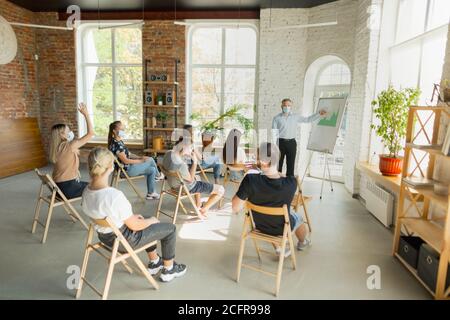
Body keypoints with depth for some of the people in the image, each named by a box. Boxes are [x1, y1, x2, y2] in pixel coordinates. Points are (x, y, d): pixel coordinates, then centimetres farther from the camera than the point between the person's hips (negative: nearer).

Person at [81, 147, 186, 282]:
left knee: (148, 222, 31)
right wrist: (152, 220, -3)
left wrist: (131, 216, 10)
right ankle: (169, 270, 27)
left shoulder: (86, 191, -10)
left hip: (105, 236, 8)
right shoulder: (115, 195, -35)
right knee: (170, 228, 8)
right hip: (124, 241, -8)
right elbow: (134, 226, -23)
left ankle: (154, 262, 43)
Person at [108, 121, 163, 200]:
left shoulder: (119, 142, 9)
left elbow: (128, 154, 15)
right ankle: (158, 176, 21)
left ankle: (150, 194, 16)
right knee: (150, 160, -6)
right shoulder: (116, 144, -23)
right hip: (126, 170, -10)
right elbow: (125, 160, -23)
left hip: (129, 167, 10)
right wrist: (141, 161, -16)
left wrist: (140, 157, 2)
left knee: (152, 170, 8)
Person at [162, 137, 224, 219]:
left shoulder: (168, 153, -12)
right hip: (187, 187, -9)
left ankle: (198, 206, 42)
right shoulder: (180, 165, -38)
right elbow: (191, 180, -22)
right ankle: (203, 210, 20)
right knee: (221, 190, -1)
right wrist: (195, 162, -20)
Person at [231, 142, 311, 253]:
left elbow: (235, 208, -23)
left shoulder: (250, 180, -36)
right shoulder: (291, 182, -32)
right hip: (283, 229, 0)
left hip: (260, 227, 0)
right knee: (298, 218, 34)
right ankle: (302, 243, 63)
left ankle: (279, 248, 43)